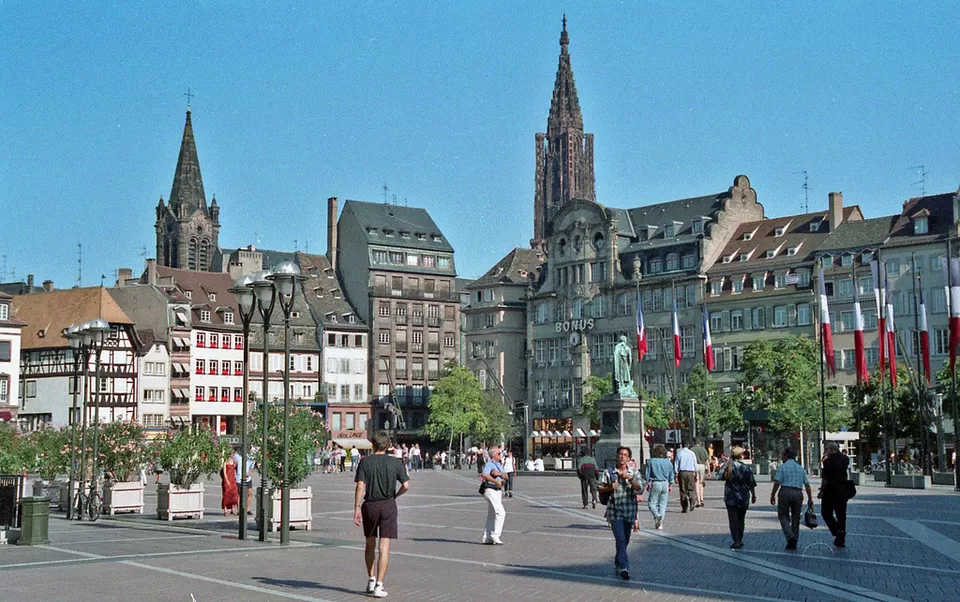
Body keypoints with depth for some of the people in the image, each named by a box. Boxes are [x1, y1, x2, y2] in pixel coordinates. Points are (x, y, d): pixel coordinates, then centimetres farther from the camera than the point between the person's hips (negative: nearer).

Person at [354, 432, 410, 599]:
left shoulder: (365, 462, -2)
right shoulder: (395, 462, -1)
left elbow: (360, 486, -9)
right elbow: (406, 486, -4)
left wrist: (356, 509, -6)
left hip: (369, 505, 1)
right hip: (388, 505, -1)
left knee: (370, 544, 18)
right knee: (384, 547, -1)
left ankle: (371, 580, 22)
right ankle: (379, 585, -7)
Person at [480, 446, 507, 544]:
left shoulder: (499, 465, 18)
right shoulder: (489, 464, -12)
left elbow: (506, 477, 10)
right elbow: (485, 475, -31)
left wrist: (499, 474, -11)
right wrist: (496, 481, -26)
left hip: (498, 491, 10)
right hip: (491, 491, -10)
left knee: (491, 515, 11)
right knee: (501, 512, -16)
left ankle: (486, 538, 16)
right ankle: (495, 535, -14)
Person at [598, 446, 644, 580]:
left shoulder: (634, 473, 6)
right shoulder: (608, 472, 2)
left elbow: (639, 488, -7)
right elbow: (600, 488, 4)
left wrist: (630, 479, -21)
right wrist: (610, 488, -16)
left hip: (629, 511, 3)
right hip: (614, 511, -3)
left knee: (625, 540, 13)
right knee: (620, 539, -13)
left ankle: (618, 564, 32)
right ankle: (624, 567, -16)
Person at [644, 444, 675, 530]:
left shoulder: (651, 461, -5)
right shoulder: (668, 462, 2)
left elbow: (648, 473, -2)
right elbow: (671, 474, 7)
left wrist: (647, 483, 8)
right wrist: (671, 485, 16)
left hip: (655, 483, -3)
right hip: (665, 484, 3)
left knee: (652, 503, 6)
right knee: (663, 504, 8)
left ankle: (656, 515, -22)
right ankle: (660, 524, 7)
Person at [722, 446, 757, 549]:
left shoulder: (729, 466, -7)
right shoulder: (746, 468, -1)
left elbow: (727, 477, -28)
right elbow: (751, 484, 1)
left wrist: (729, 465, -22)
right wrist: (754, 495, 13)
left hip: (731, 499, -2)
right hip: (744, 498, 2)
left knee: (733, 520, 1)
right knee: (741, 520, 16)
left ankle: (736, 542, -4)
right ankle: (740, 541, 19)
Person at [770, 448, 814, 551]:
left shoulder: (782, 467, 0)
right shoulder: (801, 468, 13)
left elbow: (777, 483, -9)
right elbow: (807, 485, 9)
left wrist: (773, 495, -2)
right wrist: (810, 499, 12)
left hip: (785, 492, -4)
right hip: (798, 493, 4)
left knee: (783, 516, 5)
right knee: (796, 518, 11)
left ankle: (790, 536, -17)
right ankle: (793, 544, 12)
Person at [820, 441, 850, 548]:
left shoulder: (828, 461, -15)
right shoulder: (845, 459, 6)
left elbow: (825, 478, -17)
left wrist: (822, 490, -7)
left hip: (830, 491, -7)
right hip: (843, 491, 7)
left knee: (826, 513, 7)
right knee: (841, 515, 13)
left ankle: (837, 532, -10)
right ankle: (841, 539, 16)